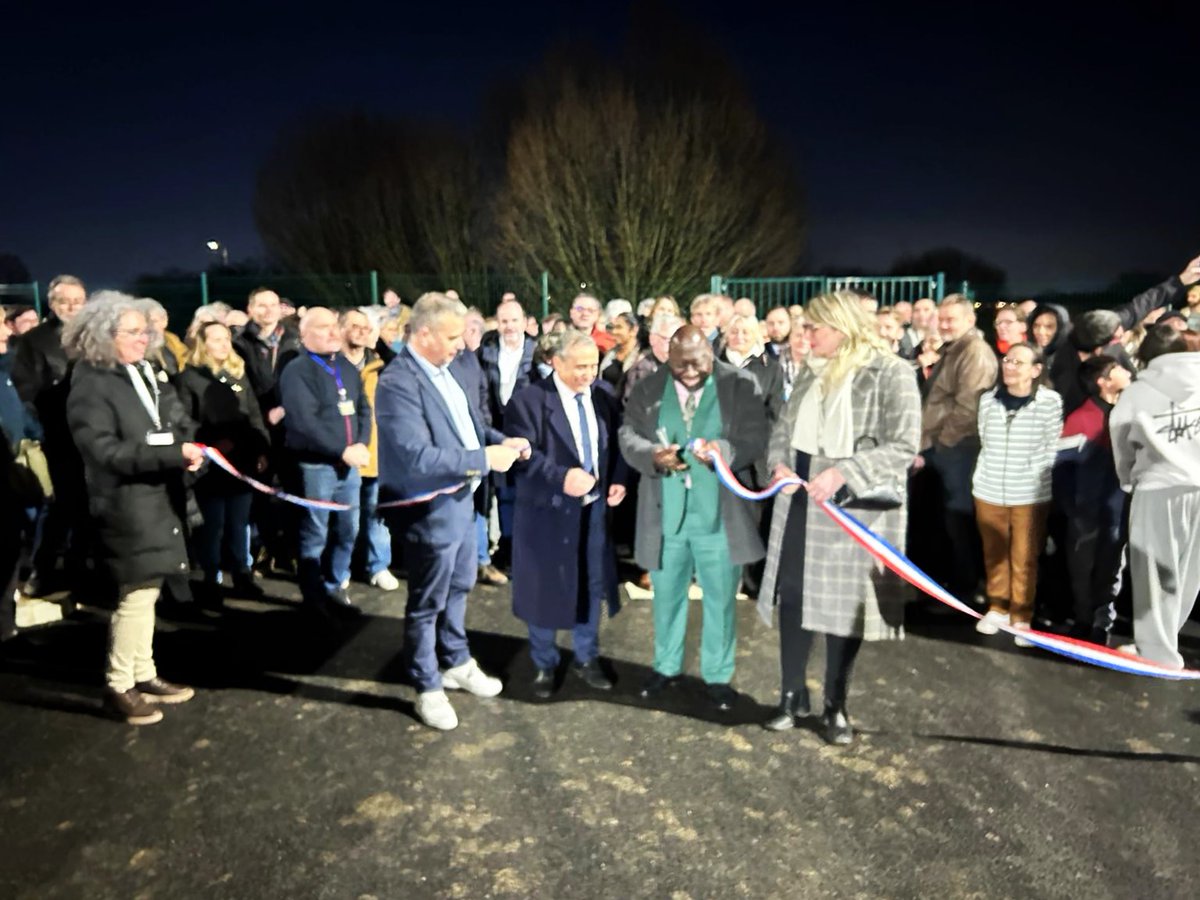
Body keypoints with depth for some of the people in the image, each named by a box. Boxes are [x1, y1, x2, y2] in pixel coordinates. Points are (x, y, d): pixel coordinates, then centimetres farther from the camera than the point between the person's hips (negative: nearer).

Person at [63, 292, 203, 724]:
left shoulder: (146, 373, 12)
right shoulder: (90, 386, -12)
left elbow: (177, 422, 16)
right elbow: (107, 451, -20)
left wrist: (189, 446, -6)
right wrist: (175, 453, -26)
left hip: (158, 499, 8)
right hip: (127, 506, -8)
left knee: (146, 591, 15)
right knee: (136, 594, -3)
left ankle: (144, 676, 28)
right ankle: (119, 687, 13)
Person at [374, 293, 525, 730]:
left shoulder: (449, 367, 3)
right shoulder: (398, 382, -24)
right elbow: (417, 457, -30)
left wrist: (500, 441, -5)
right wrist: (484, 459, -26)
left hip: (461, 499, 9)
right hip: (430, 511, -8)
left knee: (458, 588, 24)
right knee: (427, 603, 10)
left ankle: (457, 664, 44)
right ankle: (428, 687, 29)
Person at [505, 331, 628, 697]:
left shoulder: (604, 400, 7)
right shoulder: (529, 399, -11)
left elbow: (616, 447, 13)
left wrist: (618, 480, -5)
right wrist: (561, 477, -30)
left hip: (594, 508, 5)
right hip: (547, 511, -5)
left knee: (591, 586, 14)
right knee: (544, 589, 9)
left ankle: (586, 660, 34)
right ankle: (544, 665, 29)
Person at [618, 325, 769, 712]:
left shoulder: (741, 385, -3)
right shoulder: (648, 389, 2)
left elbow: (757, 438, -8)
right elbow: (628, 436, -3)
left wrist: (723, 450, -28)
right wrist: (654, 456, -24)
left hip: (720, 515, -2)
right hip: (666, 515, 2)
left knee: (720, 598, 10)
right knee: (667, 595, 16)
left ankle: (718, 675, 26)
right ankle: (666, 666, 35)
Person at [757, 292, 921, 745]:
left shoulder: (891, 372, -10)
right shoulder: (812, 372, 11)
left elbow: (903, 446, -15)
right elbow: (784, 426, 14)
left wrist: (842, 473, -24)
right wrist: (779, 462, -7)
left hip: (854, 507, -5)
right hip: (801, 502, 6)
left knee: (844, 603, 6)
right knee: (792, 596, 9)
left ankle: (835, 706, 23)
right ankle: (792, 694, 26)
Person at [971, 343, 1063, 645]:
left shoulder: (1050, 401, -6)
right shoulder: (988, 399, 2)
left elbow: (1051, 449, -1)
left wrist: (1033, 479, -1)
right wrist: (985, 477, 10)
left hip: (1030, 494, -3)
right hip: (989, 491, 3)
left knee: (1024, 558, 6)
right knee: (994, 554, 12)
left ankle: (1021, 616, 19)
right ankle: (997, 608, 28)